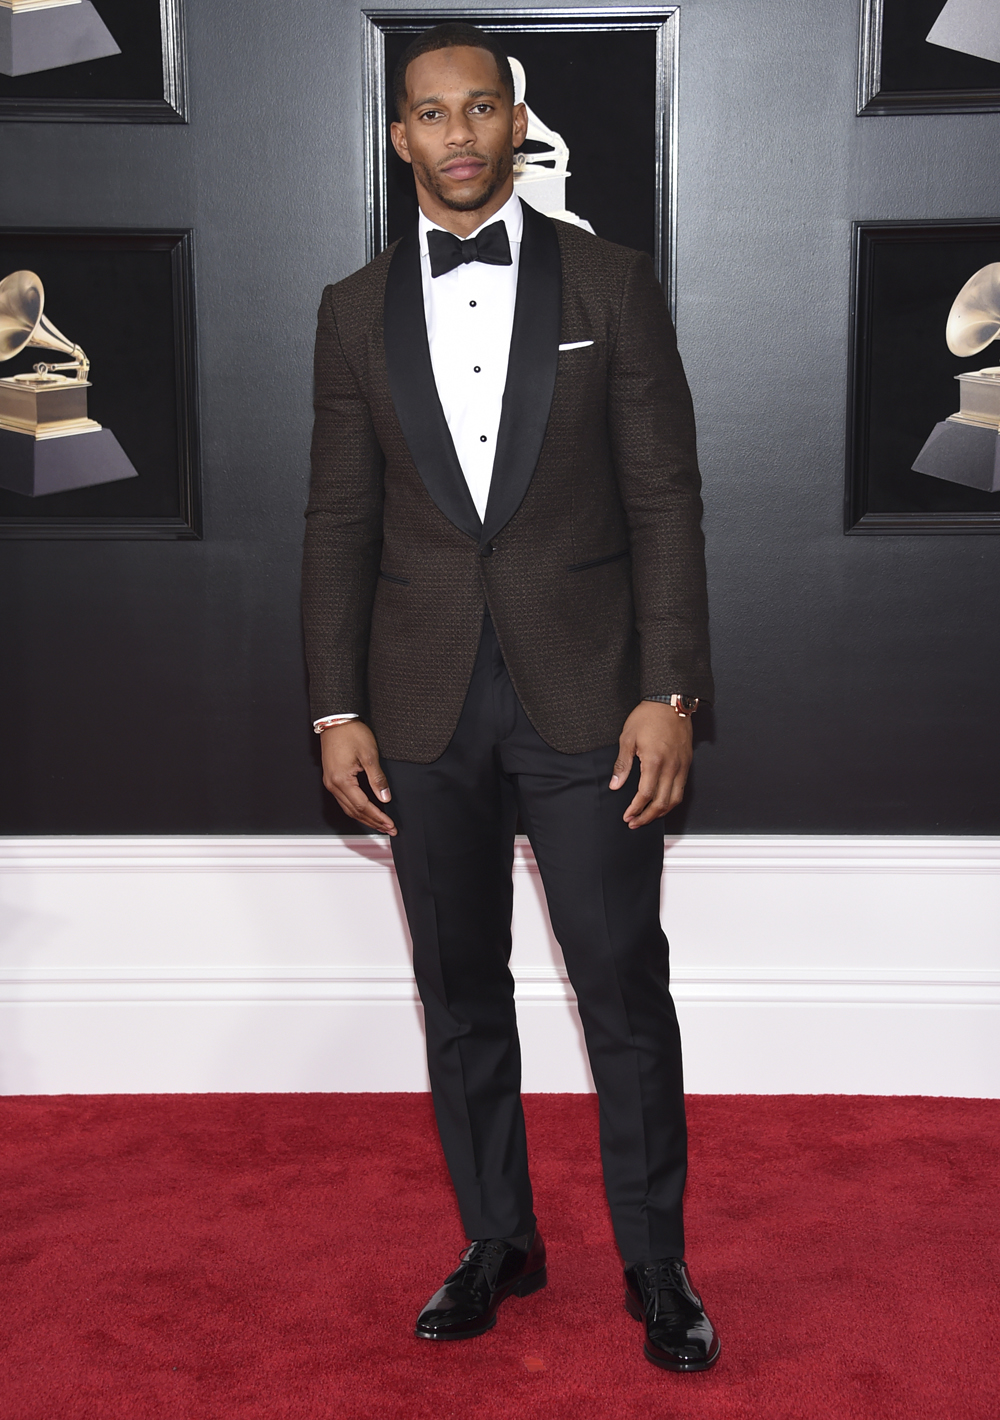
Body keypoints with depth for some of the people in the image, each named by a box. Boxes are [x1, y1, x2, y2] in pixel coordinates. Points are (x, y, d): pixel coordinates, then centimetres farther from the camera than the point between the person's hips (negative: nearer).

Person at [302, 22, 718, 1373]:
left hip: (585, 691, -2)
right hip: (427, 703, 3)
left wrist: (669, 691, -9)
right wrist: (338, 711, 1)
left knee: (624, 986, 2)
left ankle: (656, 1263, 19)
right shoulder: (357, 311, 7)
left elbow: (665, 500, -1)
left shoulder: (612, 284, 2)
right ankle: (498, 1240, 28)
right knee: (460, 988, 11)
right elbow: (340, 524, 7)